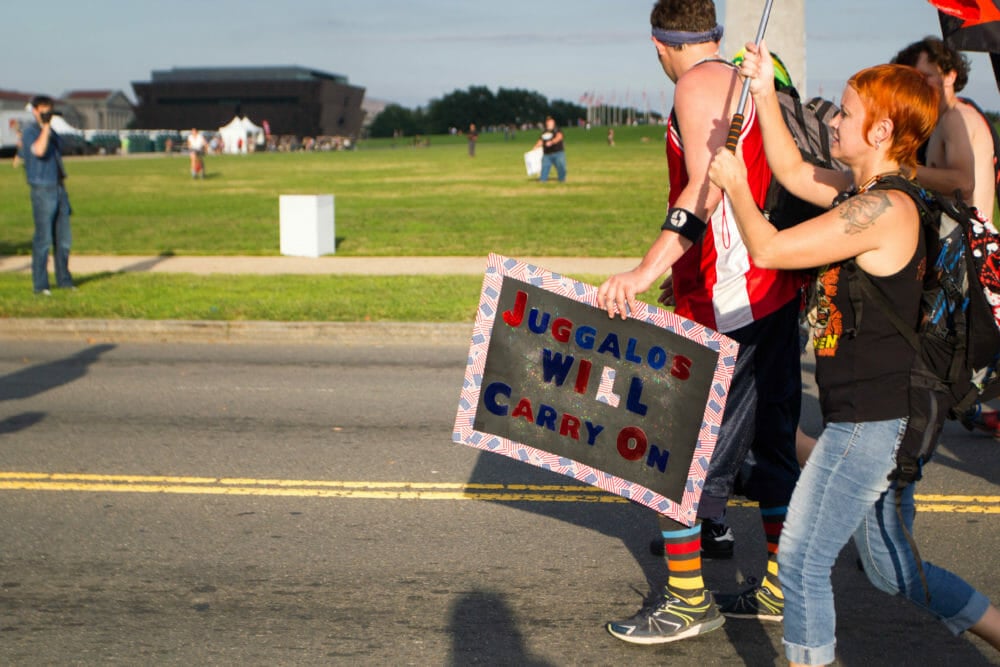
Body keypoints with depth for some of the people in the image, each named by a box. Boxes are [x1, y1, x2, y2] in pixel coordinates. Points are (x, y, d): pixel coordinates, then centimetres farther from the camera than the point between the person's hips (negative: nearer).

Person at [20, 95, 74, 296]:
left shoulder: (52, 133, 17)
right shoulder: (29, 131, -6)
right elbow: (39, 151, -27)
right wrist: (45, 126, -20)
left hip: (59, 188, 7)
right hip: (42, 189, -7)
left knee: (63, 238, 9)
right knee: (43, 238, -7)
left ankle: (63, 279, 19)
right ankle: (40, 284, -2)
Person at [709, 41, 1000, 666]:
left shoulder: (884, 208, -22)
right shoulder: (866, 191, 8)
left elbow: (768, 249, -20)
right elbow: (794, 173, 24)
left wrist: (735, 183, -4)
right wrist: (765, 93, 15)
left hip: (871, 422, -10)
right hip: (882, 419, 10)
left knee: (801, 559, -1)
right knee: (893, 569, 21)